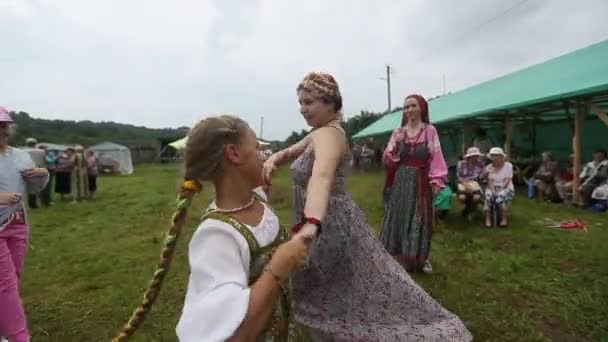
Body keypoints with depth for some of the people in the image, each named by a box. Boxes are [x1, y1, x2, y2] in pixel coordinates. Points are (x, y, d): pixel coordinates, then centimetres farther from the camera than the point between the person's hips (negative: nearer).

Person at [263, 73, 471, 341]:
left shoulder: (328, 134, -25)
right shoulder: (318, 133, 7)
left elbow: (322, 176, -46)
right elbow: (289, 152, 10)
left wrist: (310, 225, -65)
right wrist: (272, 160, -16)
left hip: (332, 225, -9)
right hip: (326, 222, 9)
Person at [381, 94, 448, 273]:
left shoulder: (429, 130, -1)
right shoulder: (398, 132, 6)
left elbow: (436, 157, -5)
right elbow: (388, 160, 4)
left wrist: (436, 181, -13)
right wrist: (395, 145, -13)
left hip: (420, 181, -2)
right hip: (400, 181, 2)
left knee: (420, 219, 6)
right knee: (398, 217, 6)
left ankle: (421, 258, 22)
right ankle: (397, 256, 18)